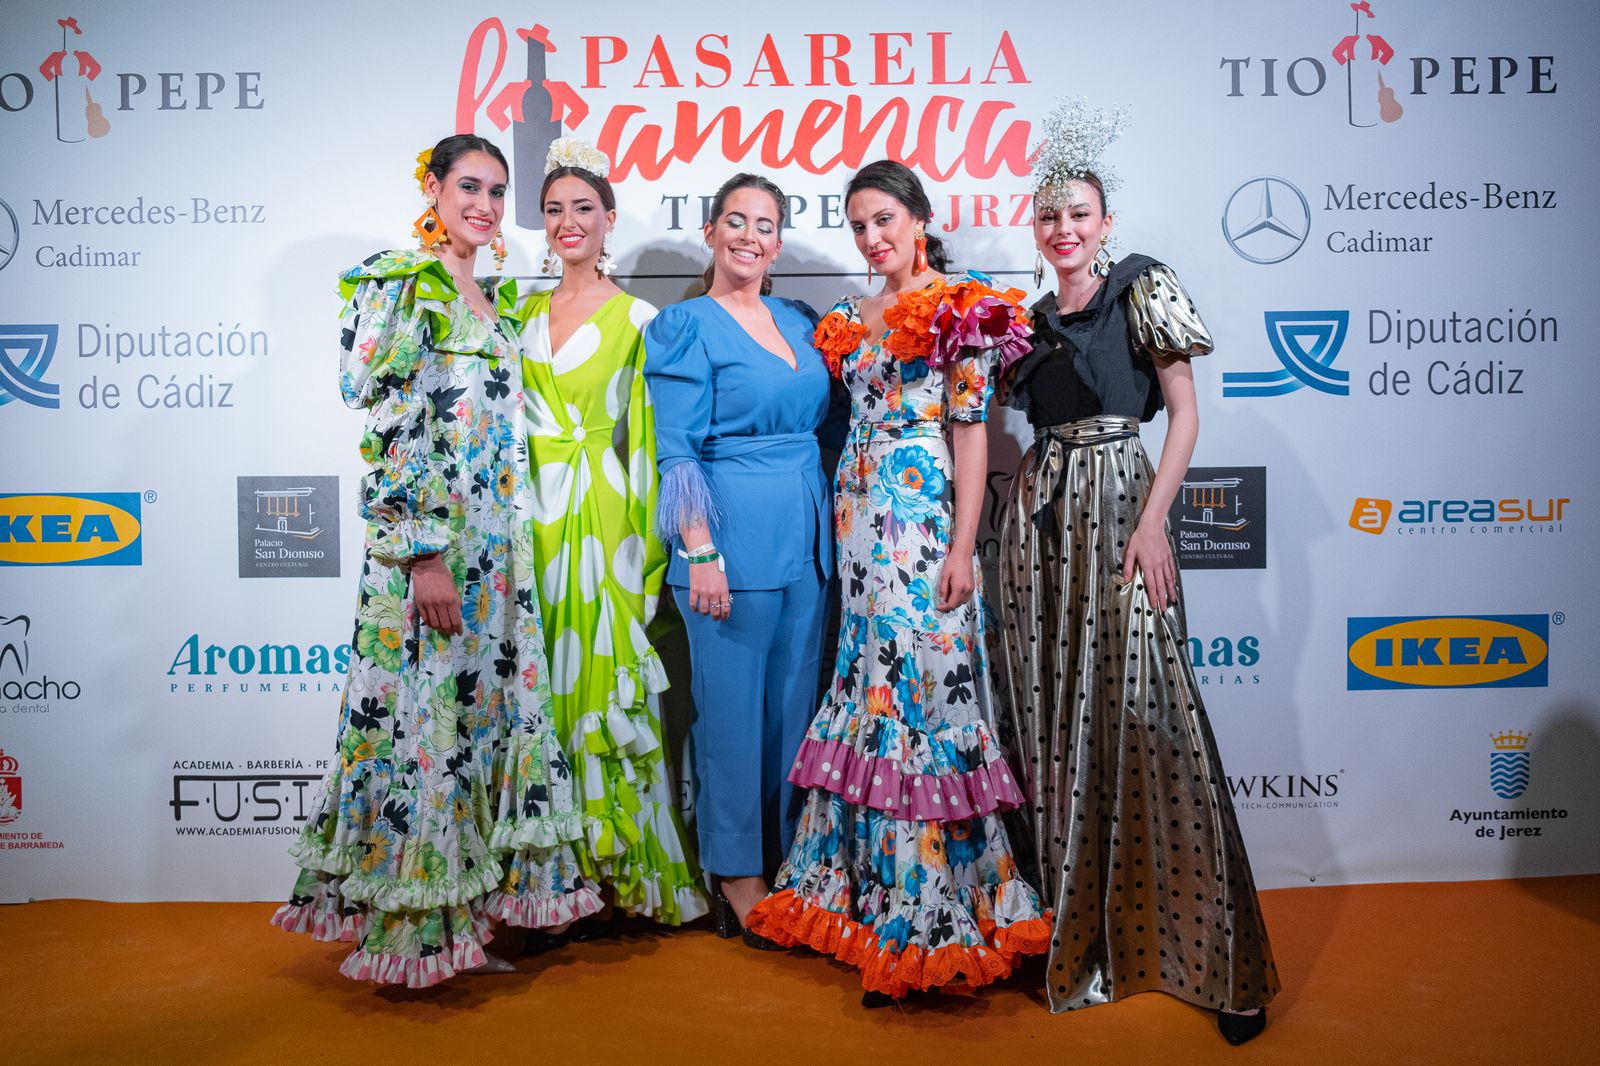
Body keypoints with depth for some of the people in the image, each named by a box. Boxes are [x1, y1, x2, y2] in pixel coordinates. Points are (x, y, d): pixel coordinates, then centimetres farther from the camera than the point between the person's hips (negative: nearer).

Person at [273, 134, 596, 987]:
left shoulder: (495, 300, 18)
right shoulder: (398, 285, -6)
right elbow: (387, 428, -15)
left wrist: (516, 549, 17)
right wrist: (423, 554, -19)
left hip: (498, 548, 8)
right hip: (426, 543, -8)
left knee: (488, 716, 10)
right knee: (420, 719, -2)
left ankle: (461, 922, 22)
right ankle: (408, 928, 12)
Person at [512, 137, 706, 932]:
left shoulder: (636, 318, 1)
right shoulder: (524, 314, 14)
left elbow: (648, 436, -3)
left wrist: (645, 538, -9)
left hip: (602, 518, -4)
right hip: (534, 515, 4)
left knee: (602, 682, -2)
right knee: (545, 686, 6)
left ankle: (616, 872, 13)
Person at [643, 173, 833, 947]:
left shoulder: (799, 322, 15)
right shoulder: (688, 325, -3)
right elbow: (677, 452, -10)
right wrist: (699, 552, -16)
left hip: (805, 535, 6)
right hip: (733, 535, -6)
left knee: (793, 699, 11)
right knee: (732, 703, 0)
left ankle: (785, 863, 24)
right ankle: (738, 879, 13)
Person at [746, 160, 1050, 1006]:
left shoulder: (959, 309, -1)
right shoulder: (850, 321, 18)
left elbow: (972, 430, -7)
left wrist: (963, 547, -14)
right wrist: (842, 525, 13)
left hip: (921, 521, -7)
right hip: (859, 522, 7)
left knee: (919, 692, -6)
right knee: (868, 694, 9)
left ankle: (925, 920, 3)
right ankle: (863, 887, 21)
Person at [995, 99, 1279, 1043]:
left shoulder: (1142, 289, 3)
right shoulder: (1030, 319, 18)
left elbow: (1185, 412, -3)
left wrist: (1153, 520, -14)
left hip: (1119, 510, -5)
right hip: (1040, 520, 6)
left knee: (1138, 707, -9)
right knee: (1052, 714, 6)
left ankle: (1201, 948, 2)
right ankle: (1077, 930, 20)